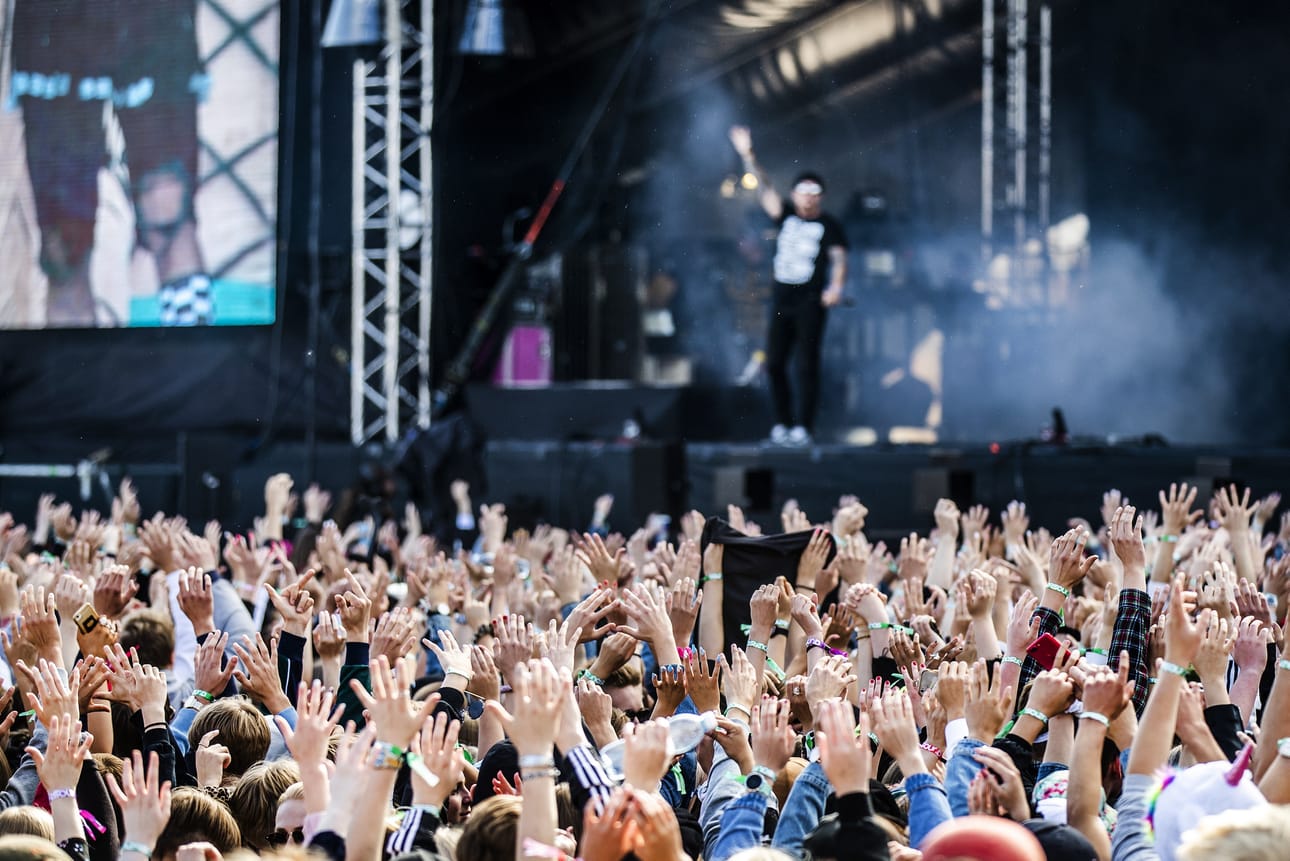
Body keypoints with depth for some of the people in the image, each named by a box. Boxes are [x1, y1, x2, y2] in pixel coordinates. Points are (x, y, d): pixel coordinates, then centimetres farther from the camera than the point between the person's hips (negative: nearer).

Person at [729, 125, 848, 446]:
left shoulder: (829, 226, 0)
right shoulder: (786, 215, 11)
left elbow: (839, 258, -11)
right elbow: (765, 187, 4)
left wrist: (836, 287, -29)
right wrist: (748, 156, -6)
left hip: (811, 302, -5)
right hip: (782, 300, 5)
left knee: (807, 365, -6)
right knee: (774, 363, 4)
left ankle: (803, 428, -4)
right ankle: (782, 423, 15)